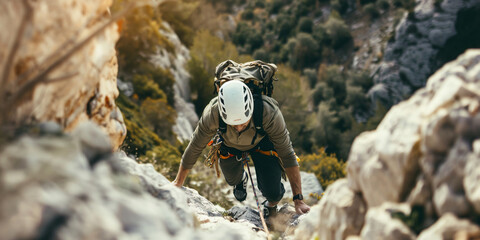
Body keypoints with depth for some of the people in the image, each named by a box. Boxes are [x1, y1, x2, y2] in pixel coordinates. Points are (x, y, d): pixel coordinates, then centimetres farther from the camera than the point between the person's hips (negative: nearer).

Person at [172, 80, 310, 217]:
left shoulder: (269, 112, -43)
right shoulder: (212, 113, -40)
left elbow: (287, 155, -32)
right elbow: (194, 149, -23)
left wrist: (298, 200, -32)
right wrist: (178, 183, -11)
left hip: (262, 142, -1)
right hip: (230, 144, 2)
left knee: (272, 193, -12)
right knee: (233, 180, 21)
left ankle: (271, 204, 25)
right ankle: (241, 179, 58)